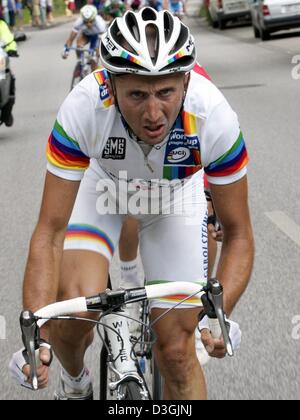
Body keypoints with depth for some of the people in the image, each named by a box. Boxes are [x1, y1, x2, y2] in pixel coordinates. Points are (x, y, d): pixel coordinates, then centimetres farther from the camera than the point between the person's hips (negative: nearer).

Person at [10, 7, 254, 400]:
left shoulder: (215, 117, -37)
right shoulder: (82, 109, -39)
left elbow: (237, 233, -24)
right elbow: (50, 231, -32)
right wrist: (37, 336, -42)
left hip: (177, 192, 1)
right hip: (102, 182, 0)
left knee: (177, 350, -5)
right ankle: (75, 383, 11)